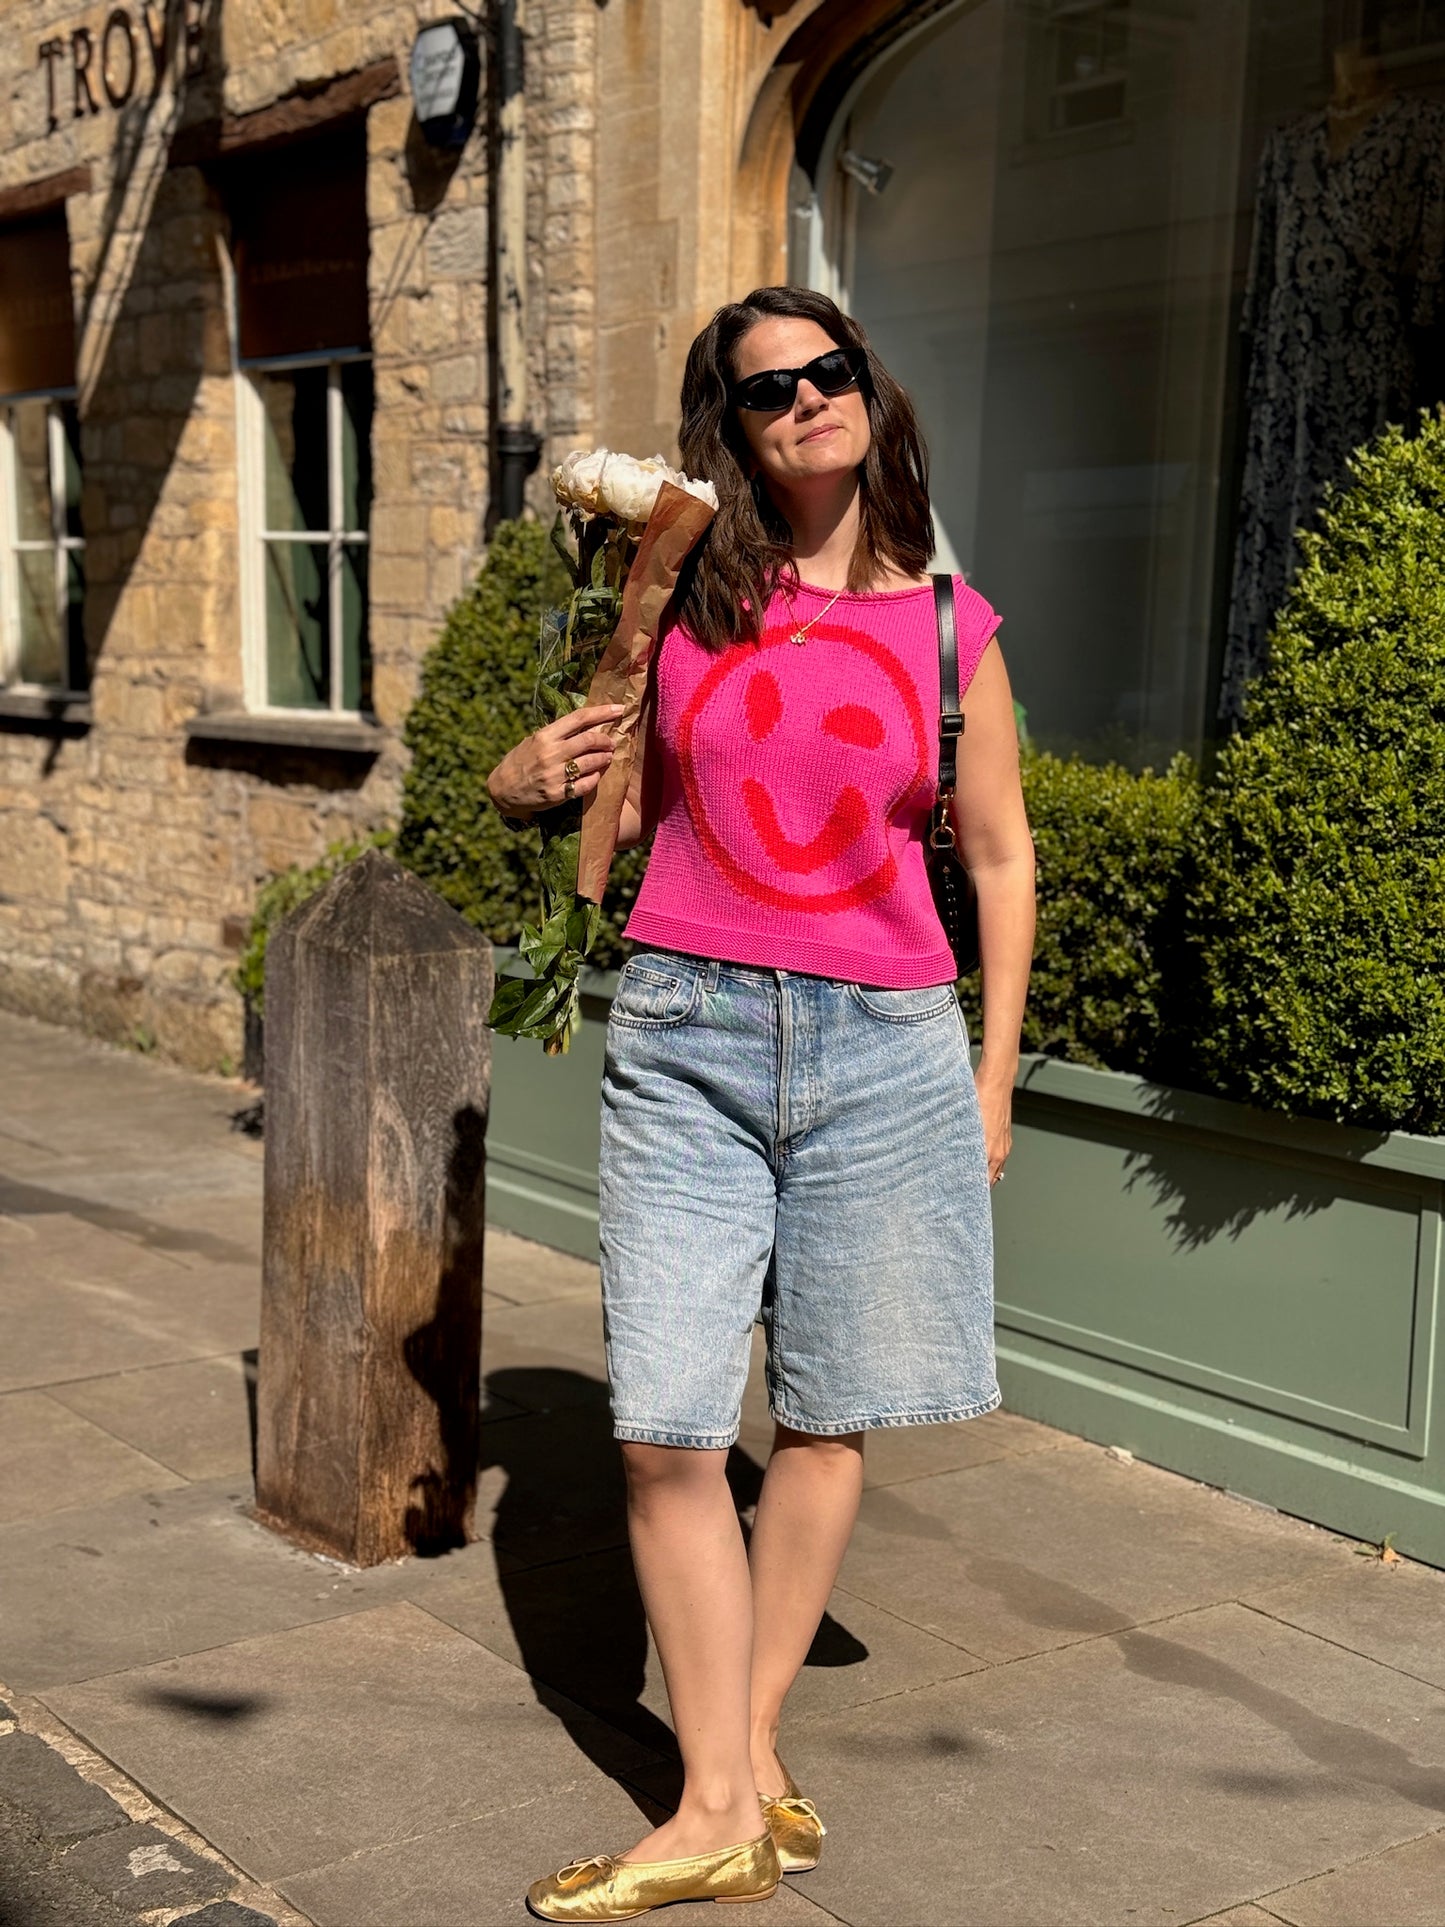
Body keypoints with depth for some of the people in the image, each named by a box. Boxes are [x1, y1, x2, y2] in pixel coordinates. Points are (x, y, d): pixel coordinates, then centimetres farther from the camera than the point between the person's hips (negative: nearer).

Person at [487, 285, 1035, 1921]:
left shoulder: (947, 624, 5)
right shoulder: (687, 604, 7)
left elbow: (999, 857, 11)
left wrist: (996, 1072, 7)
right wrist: (528, 784, -2)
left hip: (885, 1048, 0)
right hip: (686, 1039, 1)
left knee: (825, 1416, 7)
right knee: (665, 1432, -4)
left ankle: (754, 1739, 25)